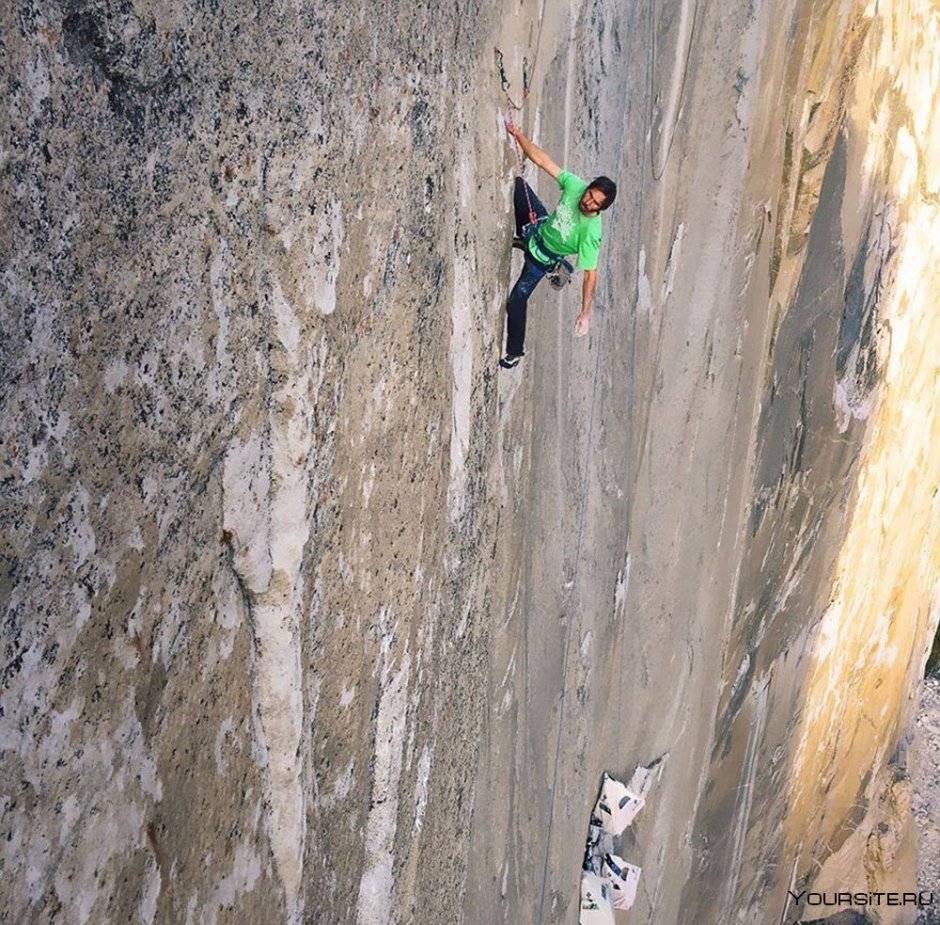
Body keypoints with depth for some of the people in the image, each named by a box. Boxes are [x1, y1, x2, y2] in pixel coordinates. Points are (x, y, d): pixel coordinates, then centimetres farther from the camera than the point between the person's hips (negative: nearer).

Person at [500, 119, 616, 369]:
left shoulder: (591, 232, -38)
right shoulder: (575, 186, -25)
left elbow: (590, 274, -35)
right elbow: (542, 160, -19)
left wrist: (585, 314, -36)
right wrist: (518, 135, -27)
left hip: (541, 257, -6)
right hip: (540, 227, 6)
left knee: (516, 301, -4)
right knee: (518, 183, 10)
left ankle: (515, 352, 21)